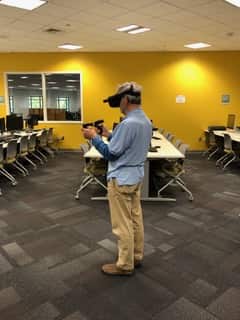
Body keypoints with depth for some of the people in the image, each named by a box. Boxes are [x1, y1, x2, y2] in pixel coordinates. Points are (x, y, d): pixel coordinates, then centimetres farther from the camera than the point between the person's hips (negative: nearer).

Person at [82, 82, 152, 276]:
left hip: (122, 180, -10)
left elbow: (111, 154, -19)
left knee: (123, 225, 3)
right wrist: (109, 135, 13)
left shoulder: (128, 123, -24)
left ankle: (125, 265, 17)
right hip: (136, 176, 10)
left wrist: (94, 137, -8)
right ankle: (136, 256, 33)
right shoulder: (146, 121, 7)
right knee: (135, 219, 18)